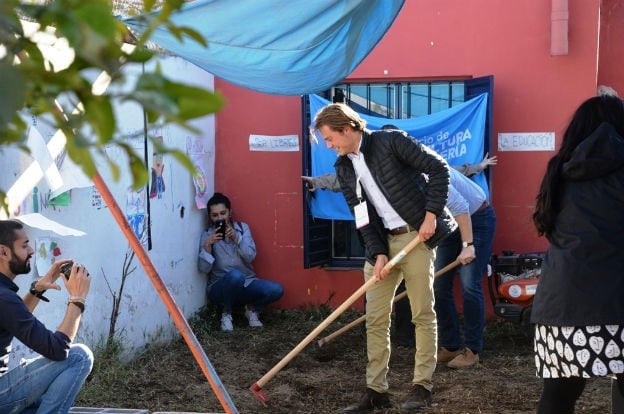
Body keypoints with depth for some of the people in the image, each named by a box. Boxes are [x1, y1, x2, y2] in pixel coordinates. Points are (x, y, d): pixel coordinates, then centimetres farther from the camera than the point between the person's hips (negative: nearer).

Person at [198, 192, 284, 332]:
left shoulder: (242, 227, 1)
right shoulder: (207, 235, -4)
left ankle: (252, 309, 7)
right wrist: (207, 246, -28)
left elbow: (250, 256, -12)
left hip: (246, 284, 2)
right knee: (235, 275, -37)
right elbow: (204, 269, -13)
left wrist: (236, 238, -26)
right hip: (220, 288, -2)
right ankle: (226, 314, -11)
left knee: (276, 290, -24)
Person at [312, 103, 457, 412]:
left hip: (415, 236, -6)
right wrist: (378, 253, -8)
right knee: (375, 319, 3)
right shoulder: (343, 168, 7)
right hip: (382, 242, 6)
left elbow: (438, 168, -10)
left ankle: (422, 386, 10)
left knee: (423, 314, 0)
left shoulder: (390, 141, -10)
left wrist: (431, 214, -15)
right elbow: (362, 216, 4)